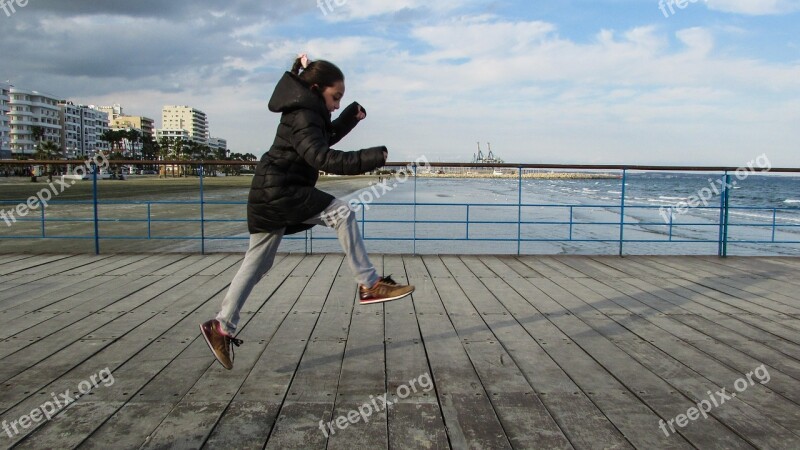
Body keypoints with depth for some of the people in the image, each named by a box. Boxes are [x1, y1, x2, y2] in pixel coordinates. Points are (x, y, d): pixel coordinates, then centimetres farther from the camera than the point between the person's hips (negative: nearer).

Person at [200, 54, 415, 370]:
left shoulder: (307, 112, 17)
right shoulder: (303, 116, -14)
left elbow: (327, 136, 33)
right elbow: (322, 157, -28)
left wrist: (352, 116, 18)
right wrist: (370, 158, -33)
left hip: (268, 196, 11)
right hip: (279, 192, -11)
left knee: (257, 264, 11)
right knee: (341, 213, -14)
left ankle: (222, 327, 17)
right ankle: (369, 285, -13)